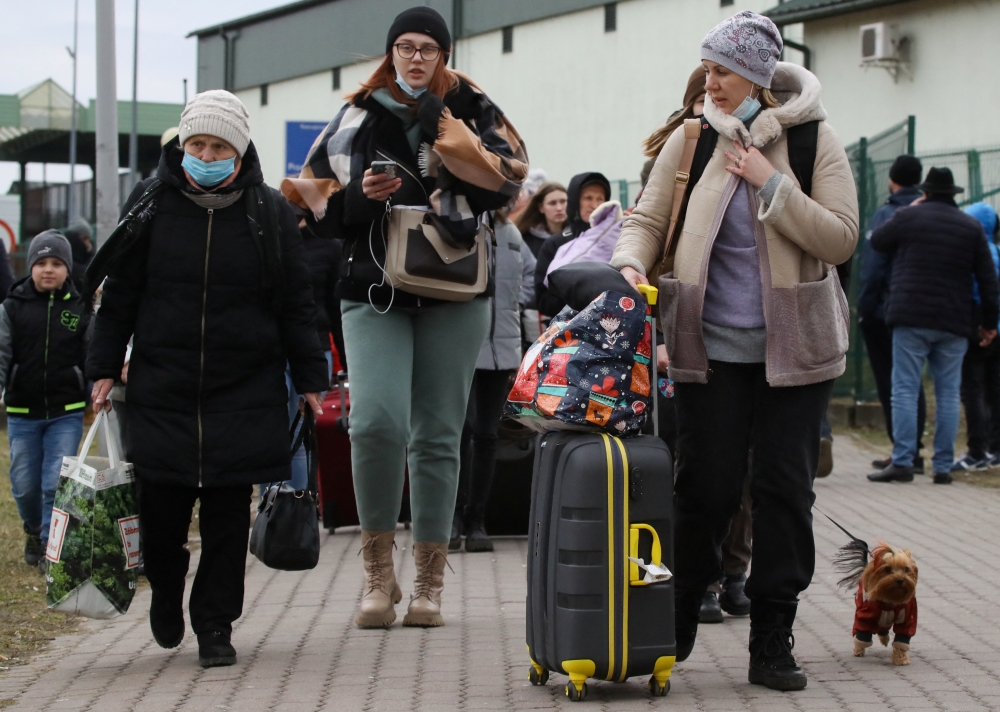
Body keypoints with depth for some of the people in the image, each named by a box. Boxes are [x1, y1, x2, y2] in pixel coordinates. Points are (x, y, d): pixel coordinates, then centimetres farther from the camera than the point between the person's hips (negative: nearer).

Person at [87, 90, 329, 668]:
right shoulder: (152, 203, 3)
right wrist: (105, 369, 4)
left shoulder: (270, 213, 2)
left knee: (229, 513, 0)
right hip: (162, 387, 0)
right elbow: (119, 294, 8)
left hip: (245, 392, 0)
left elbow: (296, 305, 6)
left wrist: (310, 379, 4)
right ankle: (166, 591, 29)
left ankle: (216, 624, 12)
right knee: (161, 510, -2)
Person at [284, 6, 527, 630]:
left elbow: (507, 183, -6)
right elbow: (322, 208, 11)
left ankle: (430, 582, 10)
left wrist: (455, 145, -15)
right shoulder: (357, 119, 11)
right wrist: (363, 196, -8)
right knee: (376, 421, -18)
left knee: (438, 436, 2)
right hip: (375, 292, 0)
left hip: (454, 296, 0)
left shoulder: (474, 112, 8)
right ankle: (380, 573, -5)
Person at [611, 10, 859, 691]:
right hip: (712, 346, 0)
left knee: (784, 489, 1)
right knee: (706, 486, 0)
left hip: (791, 346, 0)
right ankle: (675, 622, 18)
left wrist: (771, 183, -14)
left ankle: (773, 640, 10)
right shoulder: (691, 141, 4)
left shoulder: (814, 140, -1)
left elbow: (840, 238, -7)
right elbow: (649, 218, 7)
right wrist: (631, 261, -14)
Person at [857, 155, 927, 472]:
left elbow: (872, 268, -15)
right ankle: (914, 451, 12)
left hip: (885, 313, -5)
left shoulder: (886, 215, -10)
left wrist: (863, 307, -8)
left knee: (889, 383, 0)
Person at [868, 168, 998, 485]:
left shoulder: (909, 217, 0)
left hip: (912, 318, -3)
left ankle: (902, 462, -10)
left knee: (905, 390, -2)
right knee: (948, 394, 5)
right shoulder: (971, 227, 8)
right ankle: (943, 466, 4)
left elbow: (877, 241, 16)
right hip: (954, 324, 3)